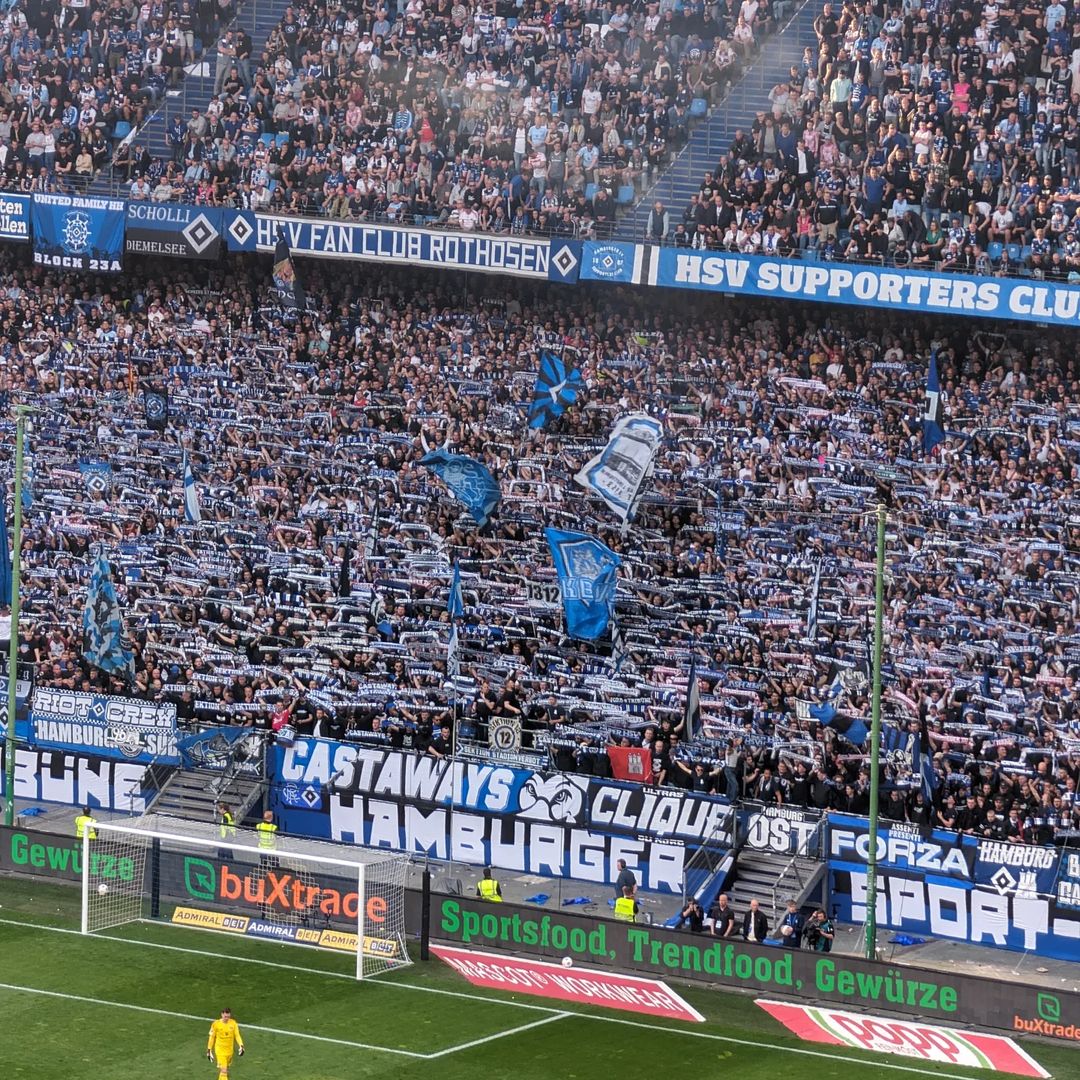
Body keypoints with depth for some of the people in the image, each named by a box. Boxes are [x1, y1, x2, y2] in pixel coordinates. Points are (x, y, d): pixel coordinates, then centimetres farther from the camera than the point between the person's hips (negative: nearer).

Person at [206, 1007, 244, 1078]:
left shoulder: (233, 1023, -5)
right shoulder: (216, 1024, -12)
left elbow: (237, 1035, -4)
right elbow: (211, 1037, -3)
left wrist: (241, 1046, -20)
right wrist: (209, 1050, 0)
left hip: (230, 1050, 4)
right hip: (220, 1050, -4)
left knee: (226, 1069, 19)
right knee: (223, 1070, -14)